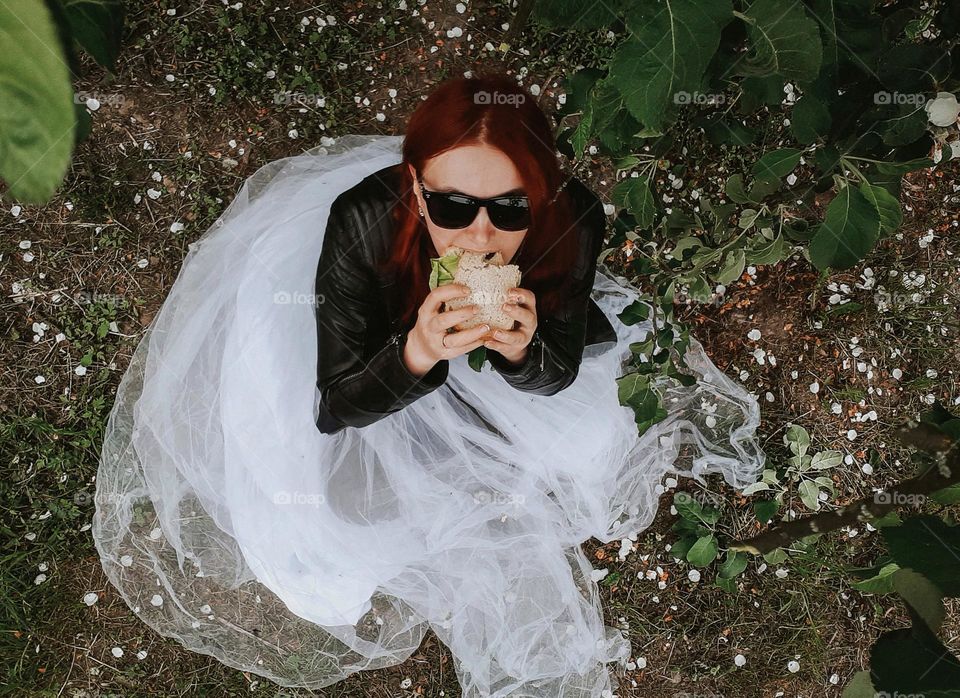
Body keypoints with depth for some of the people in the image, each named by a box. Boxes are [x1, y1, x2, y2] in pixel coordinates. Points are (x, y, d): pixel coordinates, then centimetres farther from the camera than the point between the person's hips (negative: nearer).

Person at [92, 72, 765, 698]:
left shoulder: (574, 220, -34)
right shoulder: (362, 222, -40)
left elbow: (557, 374, -16)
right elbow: (333, 409, -29)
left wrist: (522, 350, -41)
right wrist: (417, 353, -50)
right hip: (376, 350, -2)